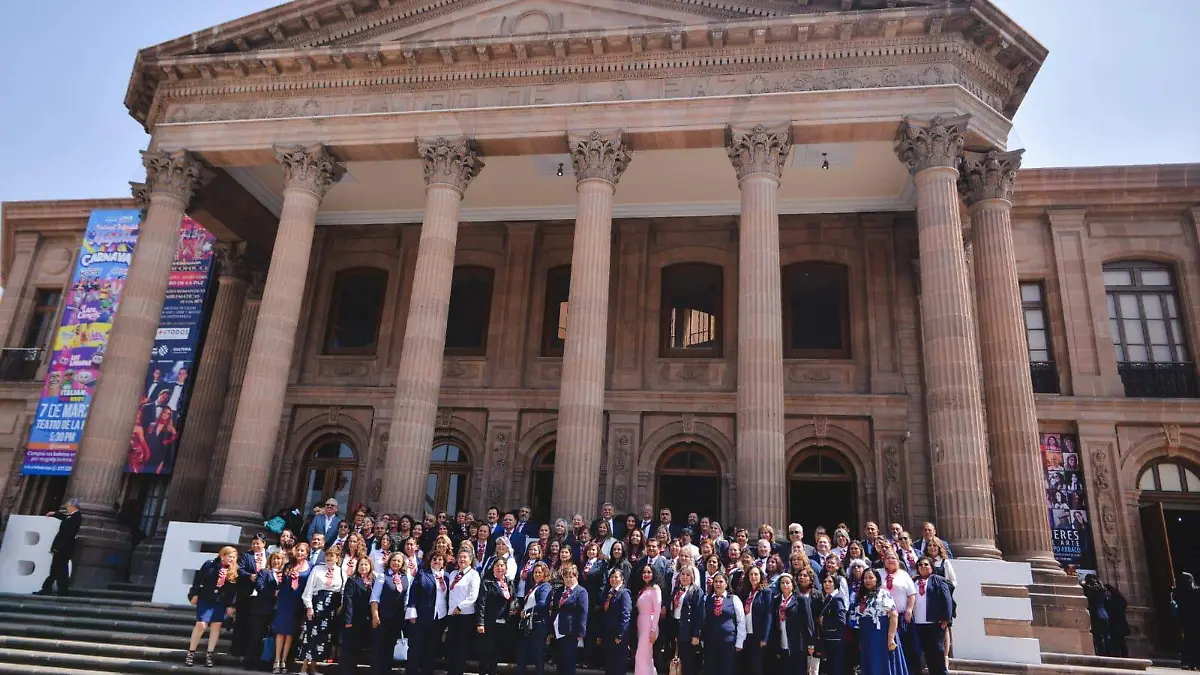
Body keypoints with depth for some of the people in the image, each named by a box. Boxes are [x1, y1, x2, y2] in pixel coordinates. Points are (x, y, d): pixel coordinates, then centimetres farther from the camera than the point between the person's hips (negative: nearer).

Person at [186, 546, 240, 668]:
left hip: (221, 603, 3)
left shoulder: (234, 572, 0)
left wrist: (230, 605, 0)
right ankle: (191, 653, 9)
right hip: (205, 599, -3)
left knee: (216, 626, 3)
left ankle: (209, 654, 12)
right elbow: (198, 579, -4)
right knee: (201, 625, -6)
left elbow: (233, 591, 2)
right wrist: (194, 594, -7)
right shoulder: (210, 564, -8)